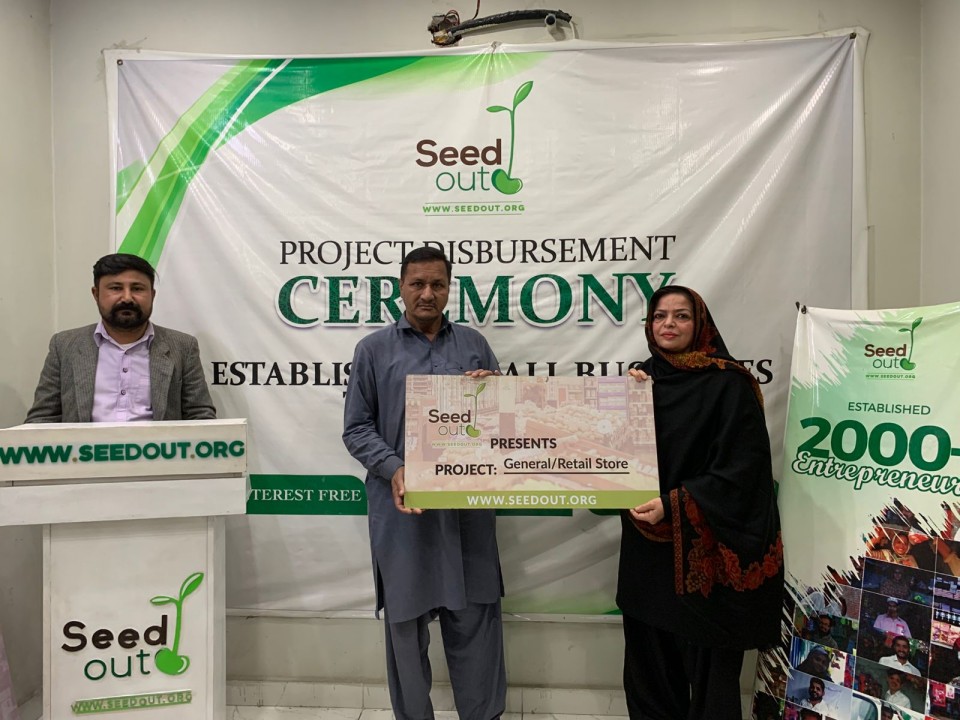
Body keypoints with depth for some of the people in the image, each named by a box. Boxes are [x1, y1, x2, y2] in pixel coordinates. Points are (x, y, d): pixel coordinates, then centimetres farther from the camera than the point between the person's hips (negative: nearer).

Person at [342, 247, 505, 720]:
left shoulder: (474, 344, 11)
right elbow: (357, 428, 2)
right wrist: (394, 469, -14)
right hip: (402, 505, -1)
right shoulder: (374, 349, 5)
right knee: (405, 619, 10)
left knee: (475, 616, 7)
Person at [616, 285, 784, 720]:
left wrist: (674, 506, -20)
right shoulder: (641, 379, 8)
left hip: (705, 551, -5)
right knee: (649, 661, 12)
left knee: (707, 664, 5)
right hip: (646, 548, 5)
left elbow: (739, 467, -13)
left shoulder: (728, 384, -7)